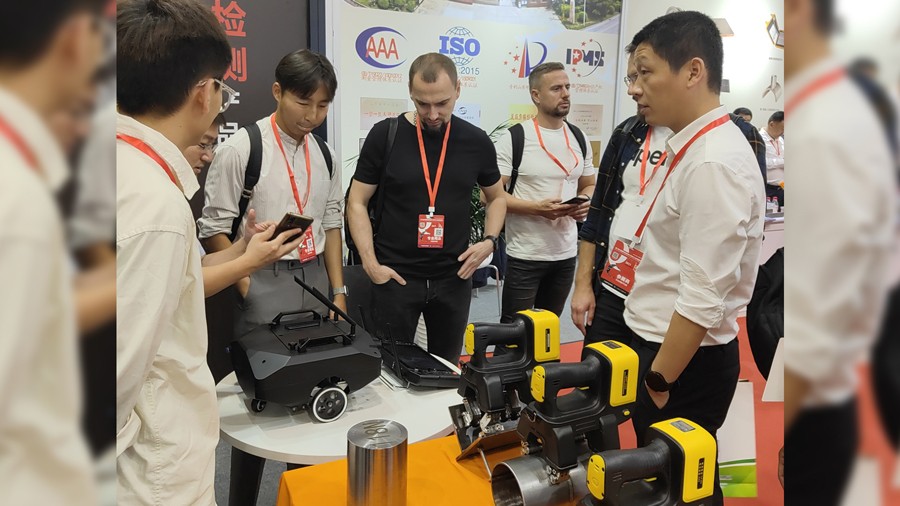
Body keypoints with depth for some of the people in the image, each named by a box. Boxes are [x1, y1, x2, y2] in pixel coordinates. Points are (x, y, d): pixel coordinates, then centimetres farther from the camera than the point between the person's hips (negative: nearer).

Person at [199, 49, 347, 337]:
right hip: (263, 283, -5)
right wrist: (248, 291, -11)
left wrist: (339, 293, 7)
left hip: (316, 279, 5)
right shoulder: (240, 150, -10)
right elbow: (213, 230, -7)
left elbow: (331, 225, 11)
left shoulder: (325, 154, 6)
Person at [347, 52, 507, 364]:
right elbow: (357, 203, -2)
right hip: (395, 276, -2)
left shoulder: (476, 141, 1)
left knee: (446, 368, 16)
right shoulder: (385, 136, -6)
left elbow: (496, 198, 15)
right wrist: (370, 263, -11)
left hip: (454, 278, 2)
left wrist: (489, 240, -2)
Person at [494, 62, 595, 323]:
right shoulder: (514, 138, -9)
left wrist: (585, 202, -6)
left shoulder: (579, 138, 8)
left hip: (566, 253, 5)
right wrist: (537, 208, -23)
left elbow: (589, 186, 18)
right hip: (525, 255, -5)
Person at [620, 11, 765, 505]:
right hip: (658, 344, 8)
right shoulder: (689, 147, 7)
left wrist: (658, 384, -16)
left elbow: (703, 298, -25)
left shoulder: (715, 163, -22)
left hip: (686, 362, -8)